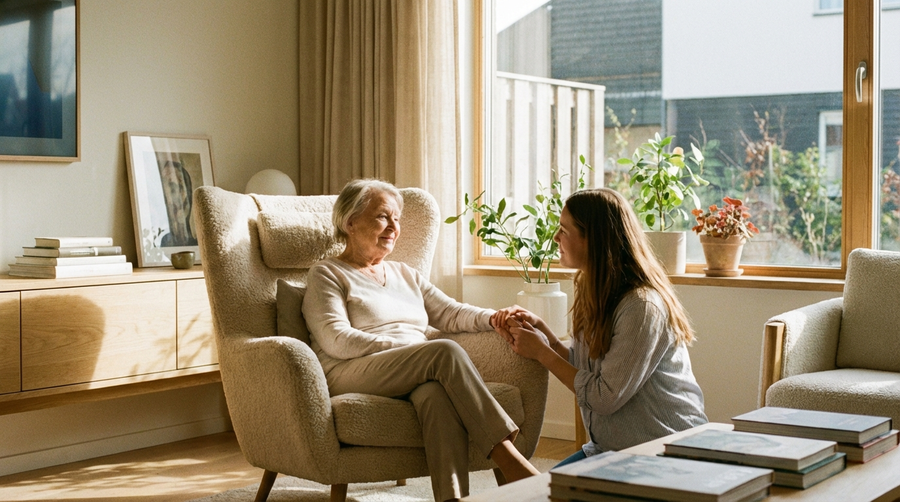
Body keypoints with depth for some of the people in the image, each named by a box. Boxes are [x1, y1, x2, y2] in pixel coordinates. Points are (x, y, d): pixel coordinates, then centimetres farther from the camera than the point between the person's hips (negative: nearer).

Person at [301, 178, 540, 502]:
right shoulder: (326, 275, 8)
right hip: (349, 376, -5)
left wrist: (494, 318, -3)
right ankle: (506, 457, -35)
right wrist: (407, 348, -15)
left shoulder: (405, 275, 29)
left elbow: (450, 314, 18)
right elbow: (337, 341, -7)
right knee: (445, 352, -31)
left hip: (412, 378, 5)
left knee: (438, 391, -35)